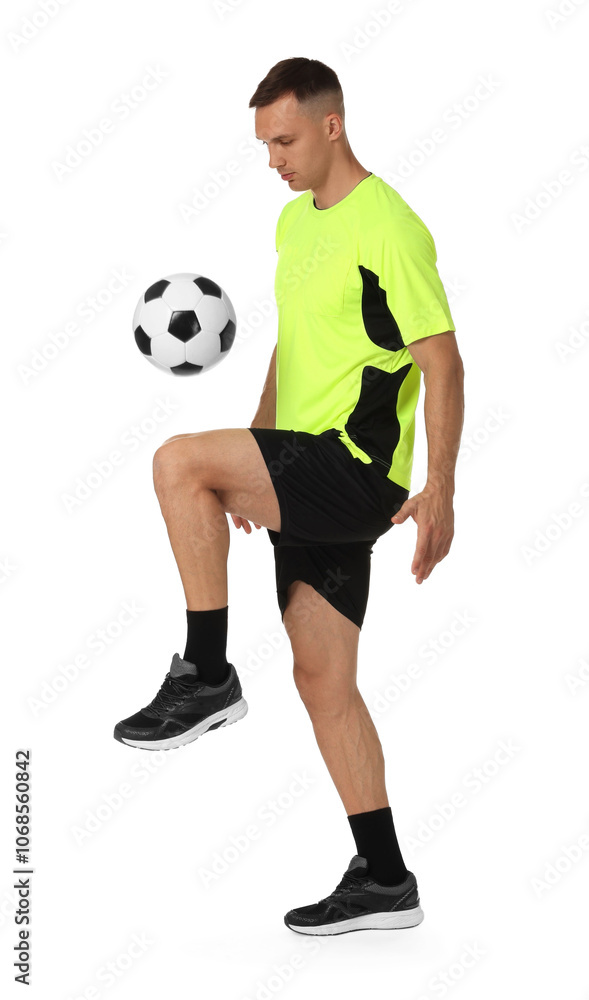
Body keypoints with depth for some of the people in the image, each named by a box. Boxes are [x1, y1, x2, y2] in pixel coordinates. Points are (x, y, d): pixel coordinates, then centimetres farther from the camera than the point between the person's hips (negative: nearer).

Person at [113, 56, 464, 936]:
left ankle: (206, 677, -14)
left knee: (179, 461, -25)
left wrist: (439, 490, -22)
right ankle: (383, 881, 16)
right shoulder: (295, 220, 16)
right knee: (323, 682, 8)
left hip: (357, 471, -9)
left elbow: (442, 363, -14)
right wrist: (253, 464, 23)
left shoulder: (388, 227, -11)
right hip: (308, 478, 9)